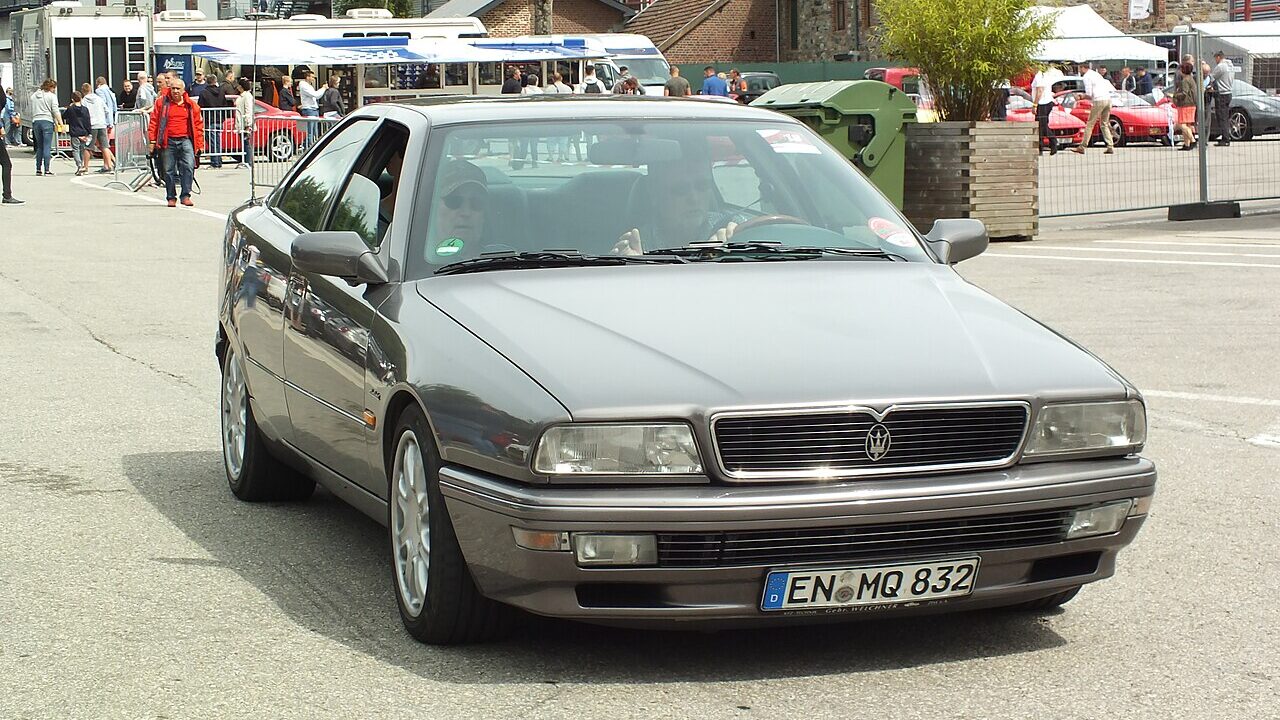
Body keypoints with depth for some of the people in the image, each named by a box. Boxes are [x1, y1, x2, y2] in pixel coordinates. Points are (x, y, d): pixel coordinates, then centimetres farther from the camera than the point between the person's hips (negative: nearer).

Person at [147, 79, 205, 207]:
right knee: (169, 170, 4)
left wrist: (199, 144, 5)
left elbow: (198, 124, 10)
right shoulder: (162, 103, 6)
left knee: (188, 167, -14)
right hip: (168, 141, 0)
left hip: (185, 140, 0)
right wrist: (153, 140, -1)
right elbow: (154, 122, 6)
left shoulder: (191, 105, 8)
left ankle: (185, 195, -6)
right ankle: (171, 197, 15)